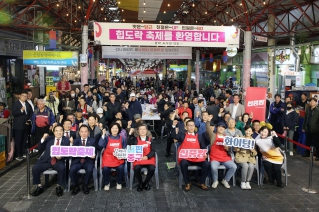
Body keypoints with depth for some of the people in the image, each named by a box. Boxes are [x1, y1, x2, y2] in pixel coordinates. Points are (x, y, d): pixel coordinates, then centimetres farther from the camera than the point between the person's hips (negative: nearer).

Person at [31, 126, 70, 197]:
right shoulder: (49, 139, 12)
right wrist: (43, 139, -6)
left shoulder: (66, 140, 6)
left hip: (58, 161, -2)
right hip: (46, 160, 3)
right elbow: (40, 149, 9)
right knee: (35, 168, -19)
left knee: (62, 168, -33)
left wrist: (61, 157, -22)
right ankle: (39, 187, 3)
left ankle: (59, 187, -10)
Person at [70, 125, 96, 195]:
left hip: (88, 160, -1)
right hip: (77, 160, 1)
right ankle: (76, 186, -3)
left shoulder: (92, 141, 10)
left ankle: (85, 186, -5)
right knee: (72, 170, -28)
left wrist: (93, 156, -19)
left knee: (90, 170, -32)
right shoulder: (76, 141, 13)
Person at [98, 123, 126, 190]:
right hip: (108, 158, 0)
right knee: (105, 169, -28)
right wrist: (103, 135, -10)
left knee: (120, 168, -28)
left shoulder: (122, 139, 10)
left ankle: (119, 183, 1)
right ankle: (106, 183, 2)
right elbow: (99, 147, -9)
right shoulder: (107, 138, 6)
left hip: (119, 159, 0)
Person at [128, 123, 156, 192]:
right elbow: (130, 145, -6)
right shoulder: (135, 139, 13)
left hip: (149, 159, 0)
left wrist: (147, 156, -16)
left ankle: (146, 183, 2)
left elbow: (153, 151, 2)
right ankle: (140, 183, 0)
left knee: (152, 168, -28)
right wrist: (130, 134, -7)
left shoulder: (150, 139, 12)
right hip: (138, 159, 0)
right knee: (136, 169, -30)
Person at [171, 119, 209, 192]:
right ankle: (187, 183, -14)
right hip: (185, 158, -2)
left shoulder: (198, 136, 18)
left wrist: (205, 154, -5)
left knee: (206, 164, -23)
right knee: (183, 163, -35)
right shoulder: (182, 135, 11)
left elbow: (203, 147, 16)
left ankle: (201, 182, -2)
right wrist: (174, 126, -19)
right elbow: (174, 136, -6)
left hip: (197, 158, 2)